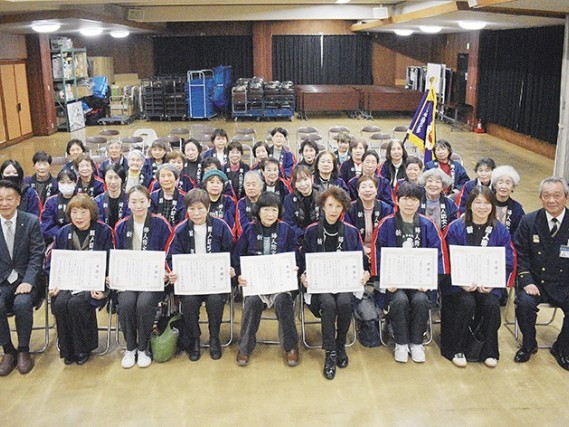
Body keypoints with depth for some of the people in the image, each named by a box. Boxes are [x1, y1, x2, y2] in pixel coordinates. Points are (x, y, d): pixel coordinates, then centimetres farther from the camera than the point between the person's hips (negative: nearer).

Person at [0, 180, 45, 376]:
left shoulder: (31, 222, -1)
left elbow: (37, 255, -4)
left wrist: (28, 281, -17)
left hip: (25, 279, -1)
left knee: (22, 303, -30)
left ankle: (23, 350, -7)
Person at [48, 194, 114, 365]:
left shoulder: (104, 231, -1)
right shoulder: (63, 233, 10)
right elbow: (53, 262, 13)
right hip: (68, 280, 4)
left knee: (76, 303, -30)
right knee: (60, 303, -26)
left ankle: (83, 348, -7)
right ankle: (67, 349, -6)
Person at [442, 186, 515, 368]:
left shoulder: (500, 230, 5)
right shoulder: (456, 228, 0)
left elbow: (508, 264, 3)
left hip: (488, 284, 2)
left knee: (492, 304, -27)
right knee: (467, 303, -29)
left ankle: (489, 351, -4)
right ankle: (457, 349, -9)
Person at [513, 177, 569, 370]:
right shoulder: (529, 221, 0)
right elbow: (520, 255, -1)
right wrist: (526, 281, -15)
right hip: (536, 282, 0)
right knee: (524, 303, -29)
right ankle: (529, 345, 1)